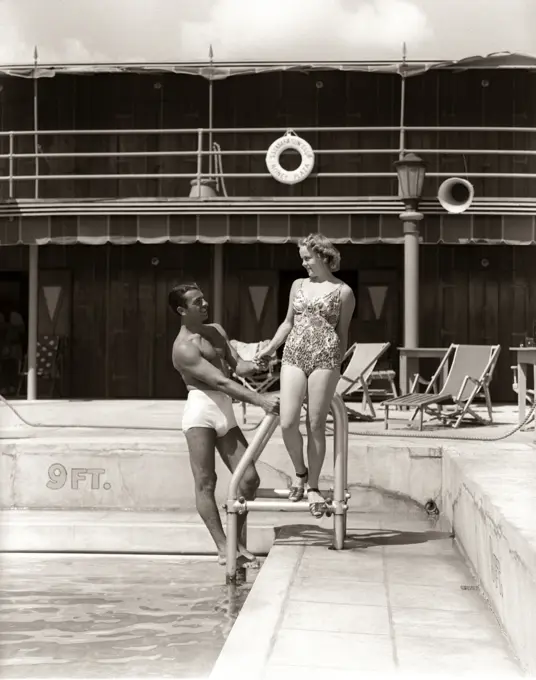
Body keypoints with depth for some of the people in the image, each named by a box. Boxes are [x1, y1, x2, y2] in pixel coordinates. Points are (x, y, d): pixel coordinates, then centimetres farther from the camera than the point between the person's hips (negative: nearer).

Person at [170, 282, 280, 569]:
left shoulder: (216, 330, 18)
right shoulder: (184, 348, -10)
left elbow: (235, 365, 11)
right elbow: (221, 382, -19)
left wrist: (256, 365, -12)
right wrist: (260, 400, -26)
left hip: (225, 411, 8)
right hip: (201, 408, -8)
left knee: (249, 479, 4)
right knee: (205, 482, -7)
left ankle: (235, 542, 15)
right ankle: (223, 549, -9)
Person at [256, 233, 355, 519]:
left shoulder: (343, 292, 4)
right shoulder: (298, 285, 16)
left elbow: (342, 334, 7)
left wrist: (337, 367, 5)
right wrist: (268, 349, 22)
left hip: (325, 358, -3)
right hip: (293, 356, 4)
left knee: (316, 425, -1)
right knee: (287, 423, -9)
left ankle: (313, 487, 12)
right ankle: (300, 472, 16)